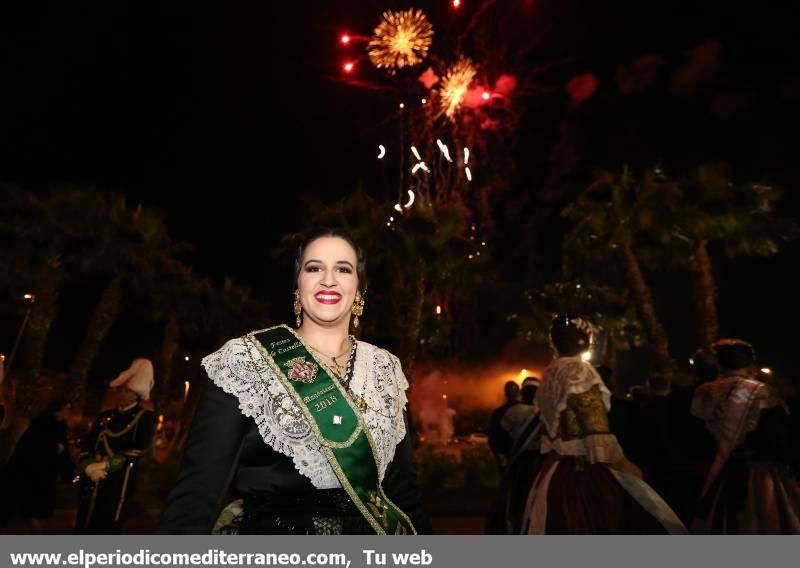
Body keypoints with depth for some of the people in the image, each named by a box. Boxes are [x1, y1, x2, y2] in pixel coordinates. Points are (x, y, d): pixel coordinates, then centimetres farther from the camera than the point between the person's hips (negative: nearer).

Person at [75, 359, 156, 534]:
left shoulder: (145, 418, 0)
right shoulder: (105, 416, 15)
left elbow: (135, 451, -10)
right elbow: (86, 446, 7)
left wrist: (104, 465, -13)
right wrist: (88, 467, -11)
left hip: (117, 487, -5)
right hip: (91, 485, 5)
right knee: (83, 531, 13)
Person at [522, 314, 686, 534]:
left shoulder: (550, 374, 10)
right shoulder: (578, 370, -16)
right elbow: (597, 431, -19)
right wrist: (623, 464, -8)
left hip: (556, 471, 9)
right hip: (585, 473, -9)